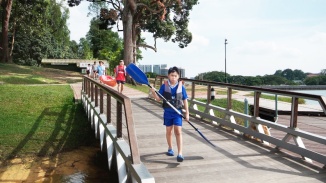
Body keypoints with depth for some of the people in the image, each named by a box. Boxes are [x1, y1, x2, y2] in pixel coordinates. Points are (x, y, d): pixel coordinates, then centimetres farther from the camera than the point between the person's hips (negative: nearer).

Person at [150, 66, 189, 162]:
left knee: (178, 131, -7)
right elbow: (158, 98, -2)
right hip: (168, 112, 2)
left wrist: (187, 113, 0)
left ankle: (180, 153, -5)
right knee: (168, 131, 15)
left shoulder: (181, 87, -5)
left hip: (177, 112, -1)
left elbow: (185, 100, 1)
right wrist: (153, 92, -21)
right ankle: (170, 148, 36)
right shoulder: (164, 86, -4)